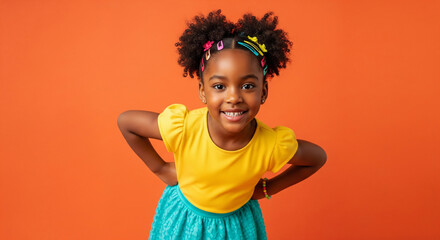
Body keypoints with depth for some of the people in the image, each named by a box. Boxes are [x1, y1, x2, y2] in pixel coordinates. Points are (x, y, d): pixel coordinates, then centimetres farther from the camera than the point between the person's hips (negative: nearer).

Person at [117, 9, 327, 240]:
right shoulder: (182, 128, -33)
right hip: (183, 220, 0)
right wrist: (160, 168, -12)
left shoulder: (274, 146, -29)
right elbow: (124, 120, -17)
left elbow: (318, 158, -8)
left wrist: (266, 188, -9)